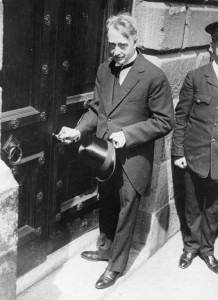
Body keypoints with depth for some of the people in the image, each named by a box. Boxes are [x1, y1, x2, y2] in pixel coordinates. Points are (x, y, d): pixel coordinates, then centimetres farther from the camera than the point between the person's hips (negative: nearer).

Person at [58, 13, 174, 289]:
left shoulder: (154, 76, -16)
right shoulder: (104, 70, 2)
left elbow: (164, 121, -13)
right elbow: (96, 109, 9)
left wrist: (127, 134, -22)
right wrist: (79, 130, -9)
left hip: (132, 160, -5)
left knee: (125, 212, 11)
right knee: (106, 206, 24)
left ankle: (116, 265, 32)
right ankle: (106, 248, 48)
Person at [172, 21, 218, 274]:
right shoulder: (195, 78, -6)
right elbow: (180, 117, -3)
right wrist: (178, 152, -6)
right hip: (194, 157, -1)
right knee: (193, 206, 15)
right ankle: (191, 245, 36)